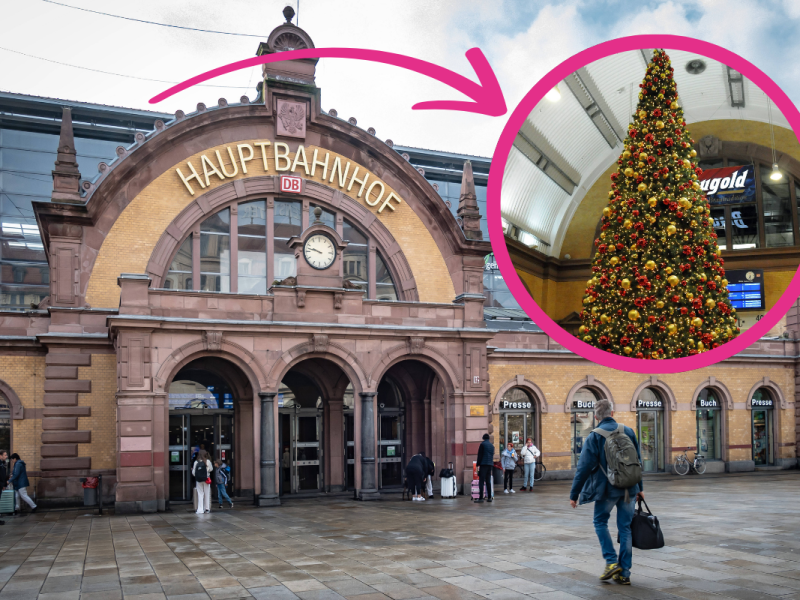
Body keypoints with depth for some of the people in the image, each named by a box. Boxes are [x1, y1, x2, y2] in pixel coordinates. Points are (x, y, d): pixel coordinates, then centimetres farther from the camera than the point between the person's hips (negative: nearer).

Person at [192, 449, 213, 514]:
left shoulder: (196, 462, -7)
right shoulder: (208, 461, -8)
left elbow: (193, 472, -4)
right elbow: (210, 469, 2)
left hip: (198, 480, 0)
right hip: (206, 479, 0)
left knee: (200, 494, 4)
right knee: (207, 493, 12)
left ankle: (200, 509, -1)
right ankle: (207, 508, 17)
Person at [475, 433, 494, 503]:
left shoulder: (482, 444, -4)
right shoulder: (492, 445, 16)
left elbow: (480, 455, -8)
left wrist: (478, 464, -5)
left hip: (483, 464, -7)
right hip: (490, 464, 7)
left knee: (481, 481, -8)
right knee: (488, 481, 11)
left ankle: (480, 498, -14)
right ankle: (489, 497, 9)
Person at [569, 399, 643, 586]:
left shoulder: (594, 437, -8)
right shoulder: (628, 431, 5)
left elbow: (584, 467, -10)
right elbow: (638, 461, 11)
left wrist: (574, 494, -5)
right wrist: (640, 487, 21)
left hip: (607, 488, -4)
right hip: (629, 488, 4)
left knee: (600, 522, 14)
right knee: (625, 527, 9)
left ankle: (612, 562, 1)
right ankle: (624, 573, 11)